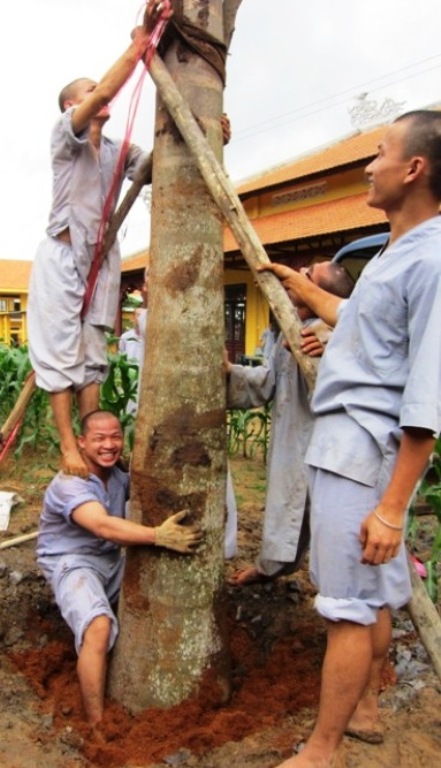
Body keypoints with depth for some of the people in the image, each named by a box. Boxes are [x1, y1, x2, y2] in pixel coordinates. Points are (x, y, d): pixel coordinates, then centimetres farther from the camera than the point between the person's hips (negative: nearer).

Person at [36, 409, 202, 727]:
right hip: (73, 562, -7)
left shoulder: (119, 475, 5)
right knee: (99, 627, -32)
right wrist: (159, 536, -45)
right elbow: (103, 526, -35)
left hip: (113, 558, 8)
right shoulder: (69, 482, -21)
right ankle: (97, 724, -23)